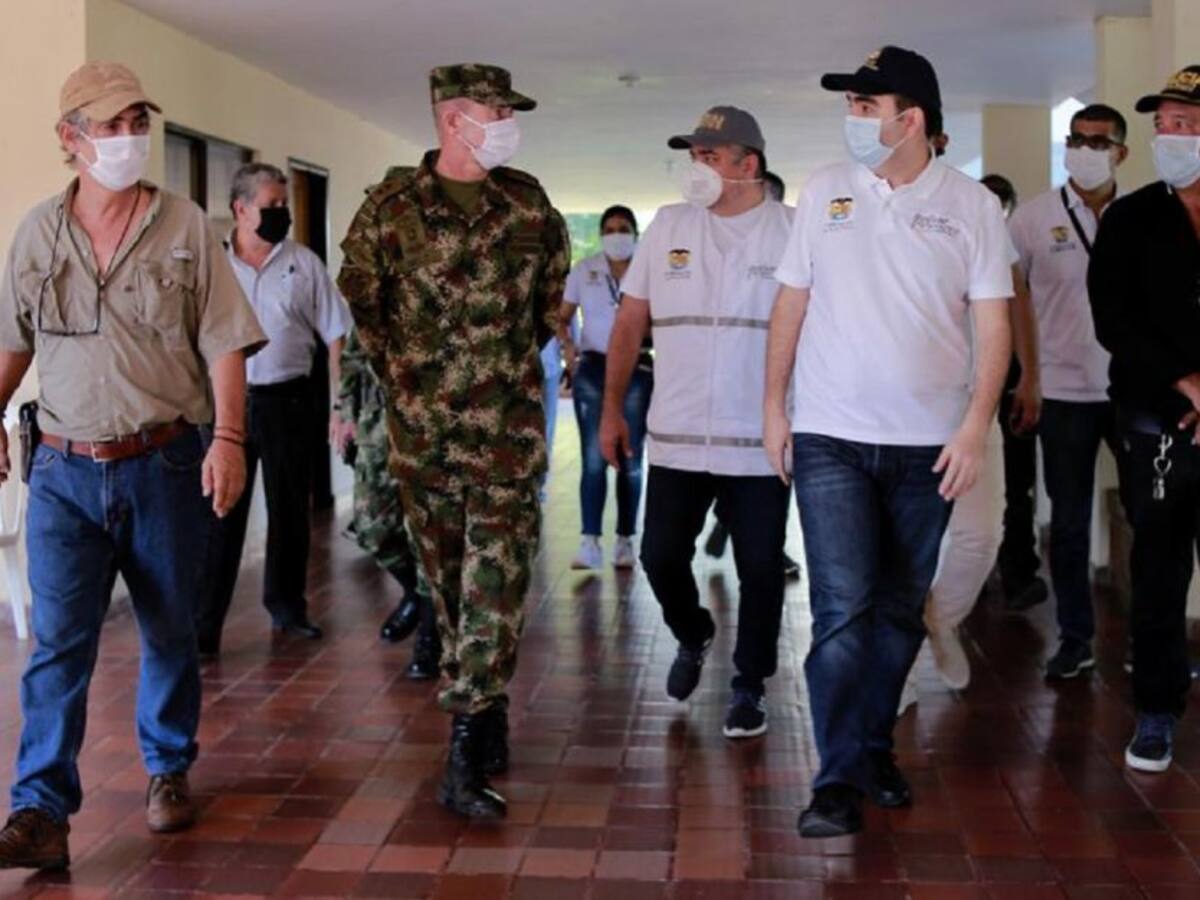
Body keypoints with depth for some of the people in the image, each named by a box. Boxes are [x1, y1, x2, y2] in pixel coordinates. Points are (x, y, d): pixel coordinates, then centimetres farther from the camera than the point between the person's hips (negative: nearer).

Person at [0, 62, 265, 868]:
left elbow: (224, 346, -4)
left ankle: (169, 771, 30)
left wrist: (229, 438, -13)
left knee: (170, 632, 12)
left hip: (165, 465, -1)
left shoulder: (185, 227, -2)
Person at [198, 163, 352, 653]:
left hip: (287, 400, 1)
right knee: (221, 513, -2)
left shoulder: (304, 263, 3)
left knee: (290, 510, 12)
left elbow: (336, 335, 4)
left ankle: (286, 606, 28)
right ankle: (204, 624, 2)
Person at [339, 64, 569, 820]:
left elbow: (553, 288, 21)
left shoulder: (528, 202, 7)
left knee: (496, 580, -8)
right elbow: (359, 299, 11)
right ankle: (487, 720, 26)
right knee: (449, 578, 10)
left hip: (509, 422, 0)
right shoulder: (392, 207, 0)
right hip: (422, 425, 0)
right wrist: (399, 373, 13)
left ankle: (470, 753, -8)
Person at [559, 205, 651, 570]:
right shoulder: (583, 270, 7)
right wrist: (566, 345, -10)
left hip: (636, 369, 0)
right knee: (593, 458, -6)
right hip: (592, 367, 0)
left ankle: (625, 541, 12)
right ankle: (590, 542, -8)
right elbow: (562, 317, 9)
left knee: (630, 461, 5)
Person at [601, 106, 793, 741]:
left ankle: (749, 686, 23)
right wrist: (613, 408, 5)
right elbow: (630, 322, 8)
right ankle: (692, 638, 37)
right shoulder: (667, 226, 6)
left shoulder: (791, 232, -3)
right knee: (661, 557, 7)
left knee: (759, 570, 4)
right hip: (675, 437, 3)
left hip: (760, 442, -2)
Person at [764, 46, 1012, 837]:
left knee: (901, 610, 10)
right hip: (830, 437, 0)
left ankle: (875, 749, 26)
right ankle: (839, 780, -1)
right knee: (842, 609, -7)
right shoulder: (824, 191, 4)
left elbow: (992, 321, -1)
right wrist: (774, 405, 4)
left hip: (928, 443, 1)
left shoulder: (972, 204, 0)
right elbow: (792, 301, 7)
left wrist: (975, 426, -9)